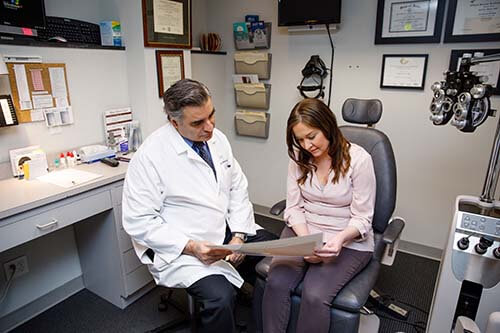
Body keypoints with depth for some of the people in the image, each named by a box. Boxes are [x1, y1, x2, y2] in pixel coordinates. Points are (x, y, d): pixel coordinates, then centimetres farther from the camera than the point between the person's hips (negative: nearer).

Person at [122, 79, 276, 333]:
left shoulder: (217, 139, 0)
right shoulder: (150, 156, -19)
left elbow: (238, 189, 5)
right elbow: (139, 222, -16)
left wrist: (239, 235, -8)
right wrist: (191, 247, -24)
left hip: (227, 229, 7)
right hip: (181, 247, -6)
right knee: (220, 297, -27)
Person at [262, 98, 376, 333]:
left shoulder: (359, 159, -12)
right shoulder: (299, 157, 0)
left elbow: (362, 219, -8)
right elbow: (294, 208, 1)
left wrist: (340, 239, -27)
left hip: (349, 241, -3)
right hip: (303, 232, 3)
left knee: (315, 295, -24)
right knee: (276, 283, -22)